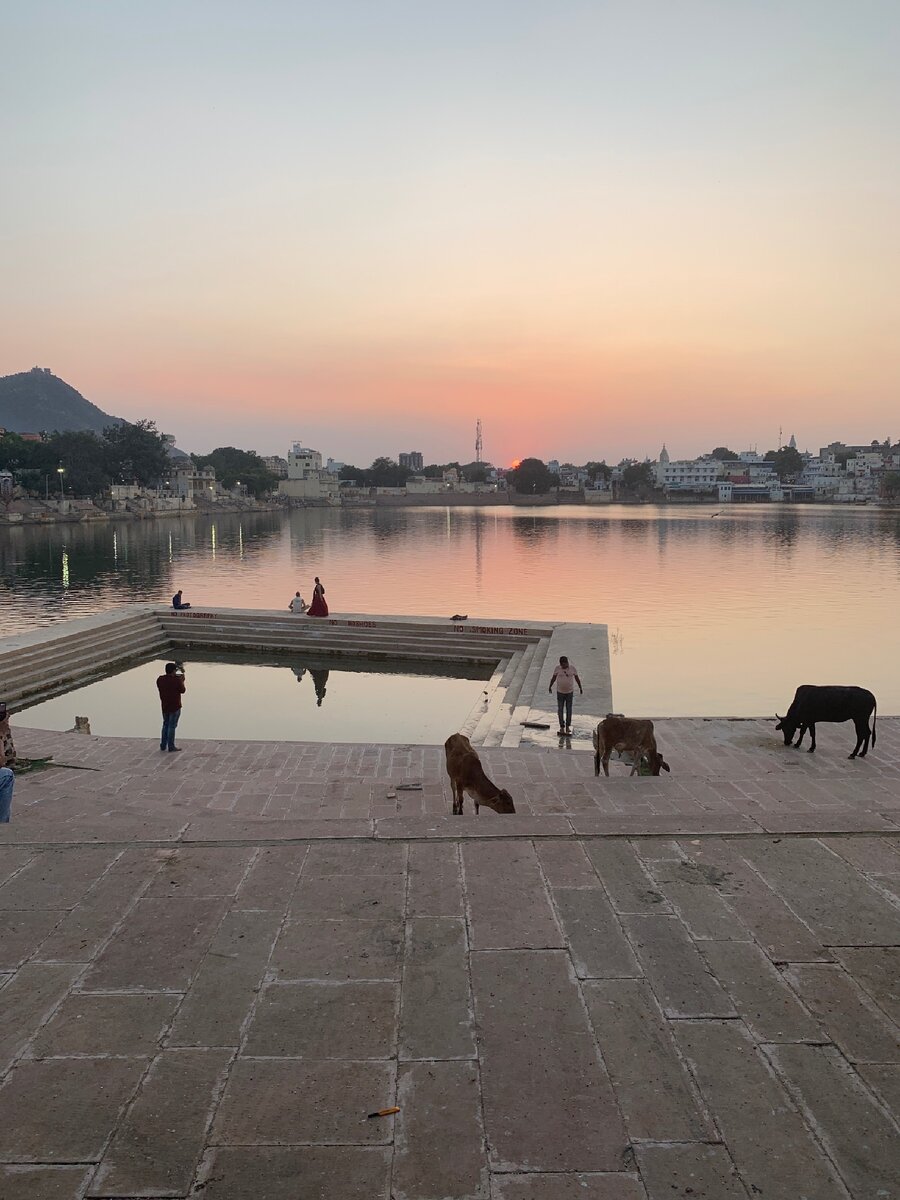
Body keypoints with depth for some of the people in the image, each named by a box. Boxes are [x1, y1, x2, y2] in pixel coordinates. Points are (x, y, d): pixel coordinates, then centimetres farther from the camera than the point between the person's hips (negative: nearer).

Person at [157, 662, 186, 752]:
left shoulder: (160, 679, -2)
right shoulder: (176, 680, -17)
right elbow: (182, 691, -7)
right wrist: (182, 681, 5)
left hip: (164, 706, 5)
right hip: (175, 707, -5)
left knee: (165, 725, 18)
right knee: (172, 726, 1)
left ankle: (163, 745, 22)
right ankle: (171, 747, 6)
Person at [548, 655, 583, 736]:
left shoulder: (572, 668, -6)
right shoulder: (557, 669, -7)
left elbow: (577, 678, 3)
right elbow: (553, 678, -1)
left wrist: (580, 688, 4)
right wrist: (550, 686, -10)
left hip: (570, 692, 0)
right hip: (560, 692, 0)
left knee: (569, 710, 6)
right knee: (560, 710, 2)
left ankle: (568, 726, 17)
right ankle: (562, 726, 11)